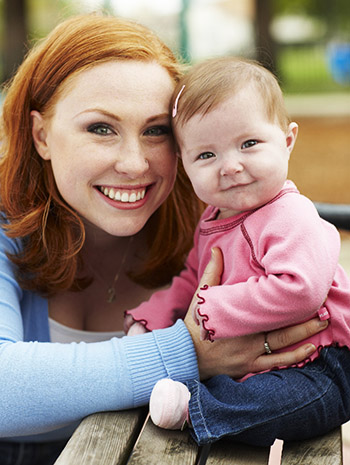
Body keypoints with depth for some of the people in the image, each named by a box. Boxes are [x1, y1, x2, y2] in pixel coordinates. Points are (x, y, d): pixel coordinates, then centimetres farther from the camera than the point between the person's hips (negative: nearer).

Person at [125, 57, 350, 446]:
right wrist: (146, 322, 5)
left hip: (318, 366, -9)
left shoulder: (291, 219, -20)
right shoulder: (212, 223, 9)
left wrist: (211, 311, -27)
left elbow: (299, 290, -34)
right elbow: (191, 282, 21)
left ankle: (192, 405, -23)